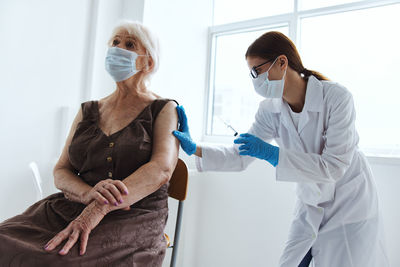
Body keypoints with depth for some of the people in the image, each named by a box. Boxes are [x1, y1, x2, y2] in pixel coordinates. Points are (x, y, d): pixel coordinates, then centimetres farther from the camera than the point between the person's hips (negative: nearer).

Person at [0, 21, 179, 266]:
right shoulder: (89, 111, 15)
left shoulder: (164, 109, 2)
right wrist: (88, 193, -15)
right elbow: (61, 171, 10)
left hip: (134, 219, -4)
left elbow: (162, 168, -14)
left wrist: (98, 209, -26)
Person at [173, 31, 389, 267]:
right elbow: (241, 156, -7)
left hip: (350, 205, -4)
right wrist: (194, 148, -19)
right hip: (310, 208, 4)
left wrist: (272, 154, -34)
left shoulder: (337, 97, -24)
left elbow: (334, 167, -27)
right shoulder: (270, 110, -10)